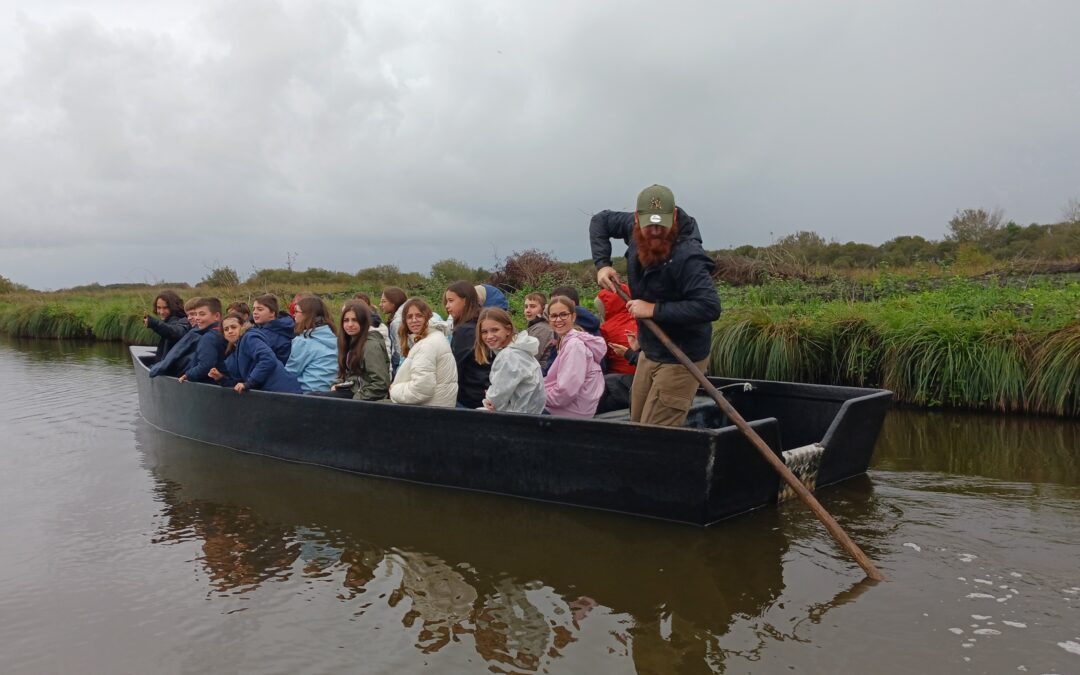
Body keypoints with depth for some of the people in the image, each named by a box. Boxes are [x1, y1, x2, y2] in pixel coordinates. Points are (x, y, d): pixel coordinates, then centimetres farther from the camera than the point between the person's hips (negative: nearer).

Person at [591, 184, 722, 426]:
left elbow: (710, 307, -34)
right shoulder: (634, 227, -7)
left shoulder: (687, 256, -28)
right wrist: (602, 264, -3)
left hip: (681, 359, -8)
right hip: (649, 352, 8)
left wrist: (655, 310, -29)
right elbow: (600, 220, 11)